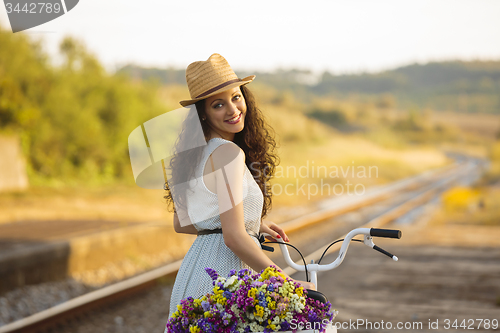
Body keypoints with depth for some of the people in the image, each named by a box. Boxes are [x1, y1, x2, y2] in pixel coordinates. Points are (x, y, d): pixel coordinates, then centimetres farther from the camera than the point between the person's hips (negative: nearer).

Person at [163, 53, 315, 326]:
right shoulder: (228, 153, -16)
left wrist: (253, 225, 21)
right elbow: (234, 237, -22)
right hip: (222, 270, -10)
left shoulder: (197, 152, 11)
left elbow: (181, 223, 17)